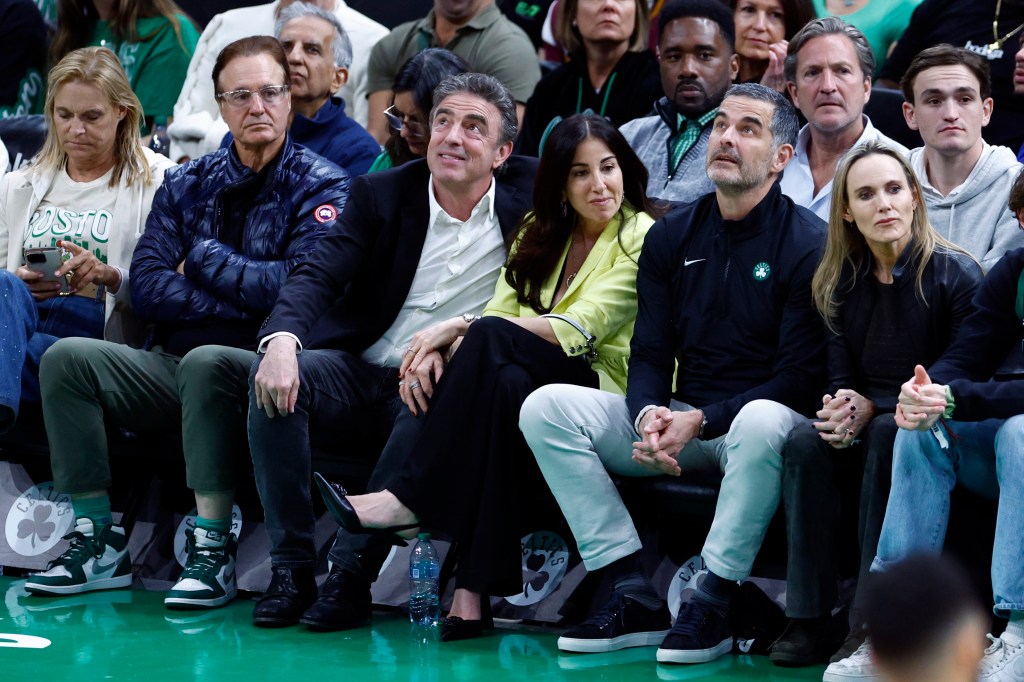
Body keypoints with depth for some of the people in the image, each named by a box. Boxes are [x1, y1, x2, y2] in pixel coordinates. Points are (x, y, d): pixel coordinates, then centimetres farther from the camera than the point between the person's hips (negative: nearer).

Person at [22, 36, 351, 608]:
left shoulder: (322, 186, 2)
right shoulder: (186, 186, 15)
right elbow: (147, 288, 3)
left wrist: (202, 260, -3)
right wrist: (249, 298, -8)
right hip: (170, 365, 5)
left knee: (206, 360, -37)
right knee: (68, 358, -16)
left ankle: (214, 549, -31)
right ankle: (100, 542, -14)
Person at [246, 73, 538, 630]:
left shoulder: (528, 198, 4)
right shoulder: (380, 194, 5)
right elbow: (319, 276, -5)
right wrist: (282, 340, -29)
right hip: (360, 378, 2)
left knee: (437, 397, -37)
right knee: (276, 372, -27)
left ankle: (354, 565, -29)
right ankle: (290, 565, -24)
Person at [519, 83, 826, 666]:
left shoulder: (807, 242, -7)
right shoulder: (672, 236, 9)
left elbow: (800, 377, -12)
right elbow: (650, 354, 7)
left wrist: (701, 420, -21)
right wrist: (650, 415, -17)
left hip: (761, 419, -5)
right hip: (680, 421, 5)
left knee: (762, 423, -41)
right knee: (547, 407, -13)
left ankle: (712, 607, -27)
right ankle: (636, 598, -17)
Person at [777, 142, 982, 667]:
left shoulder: (955, 274, -8)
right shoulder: (840, 283, 8)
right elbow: (842, 377, 9)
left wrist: (871, 408, -19)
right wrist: (841, 409, -16)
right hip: (864, 425, 4)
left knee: (890, 433, -36)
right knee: (806, 443, -27)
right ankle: (809, 621, -27)